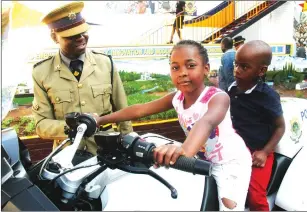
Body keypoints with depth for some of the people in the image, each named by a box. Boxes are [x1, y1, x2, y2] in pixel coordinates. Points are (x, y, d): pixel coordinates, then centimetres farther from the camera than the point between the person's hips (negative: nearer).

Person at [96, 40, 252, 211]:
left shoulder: (218, 97, -30)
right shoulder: (176, 98, -11)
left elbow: (207, 123, -51)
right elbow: (140, 110, -11)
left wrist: (185, 150, -71)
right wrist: (101, 120, -16)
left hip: (231, 162, -5)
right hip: (204, 161, 5)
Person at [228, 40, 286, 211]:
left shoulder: (268, 96, -19)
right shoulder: (233, 88, -3)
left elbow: (280, 127, -9)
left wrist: (264, 152, -15)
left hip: (257, 152, -5)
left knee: (255, 197, -12)